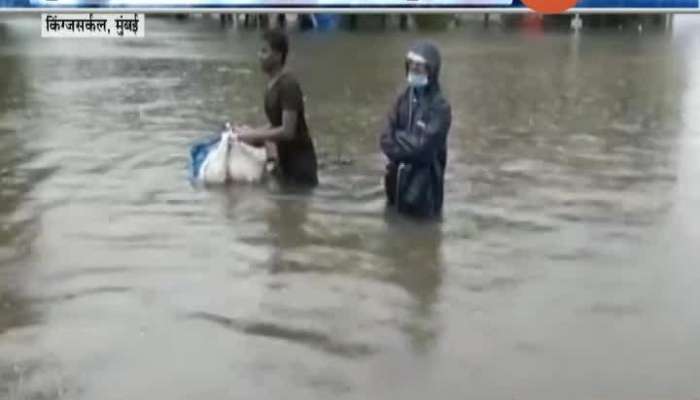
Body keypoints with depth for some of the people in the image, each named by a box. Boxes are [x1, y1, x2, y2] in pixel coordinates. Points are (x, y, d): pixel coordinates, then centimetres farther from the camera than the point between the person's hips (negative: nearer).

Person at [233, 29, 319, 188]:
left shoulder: (288, 85, -21)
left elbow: (287, 131, -26)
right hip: (284, 159, 9)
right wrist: (252, 132, 2)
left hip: (299, 160, -9)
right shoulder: (271, 84, 7)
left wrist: (253, 135, -19)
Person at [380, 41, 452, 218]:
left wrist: (398, 137, -8)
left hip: (425, 177, -6)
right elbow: (386, 138, -3)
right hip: (399, 175, 6)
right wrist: (406, 143, -20)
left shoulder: (440, 107, -16)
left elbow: (423, 146, -21)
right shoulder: (404, 99, 1)